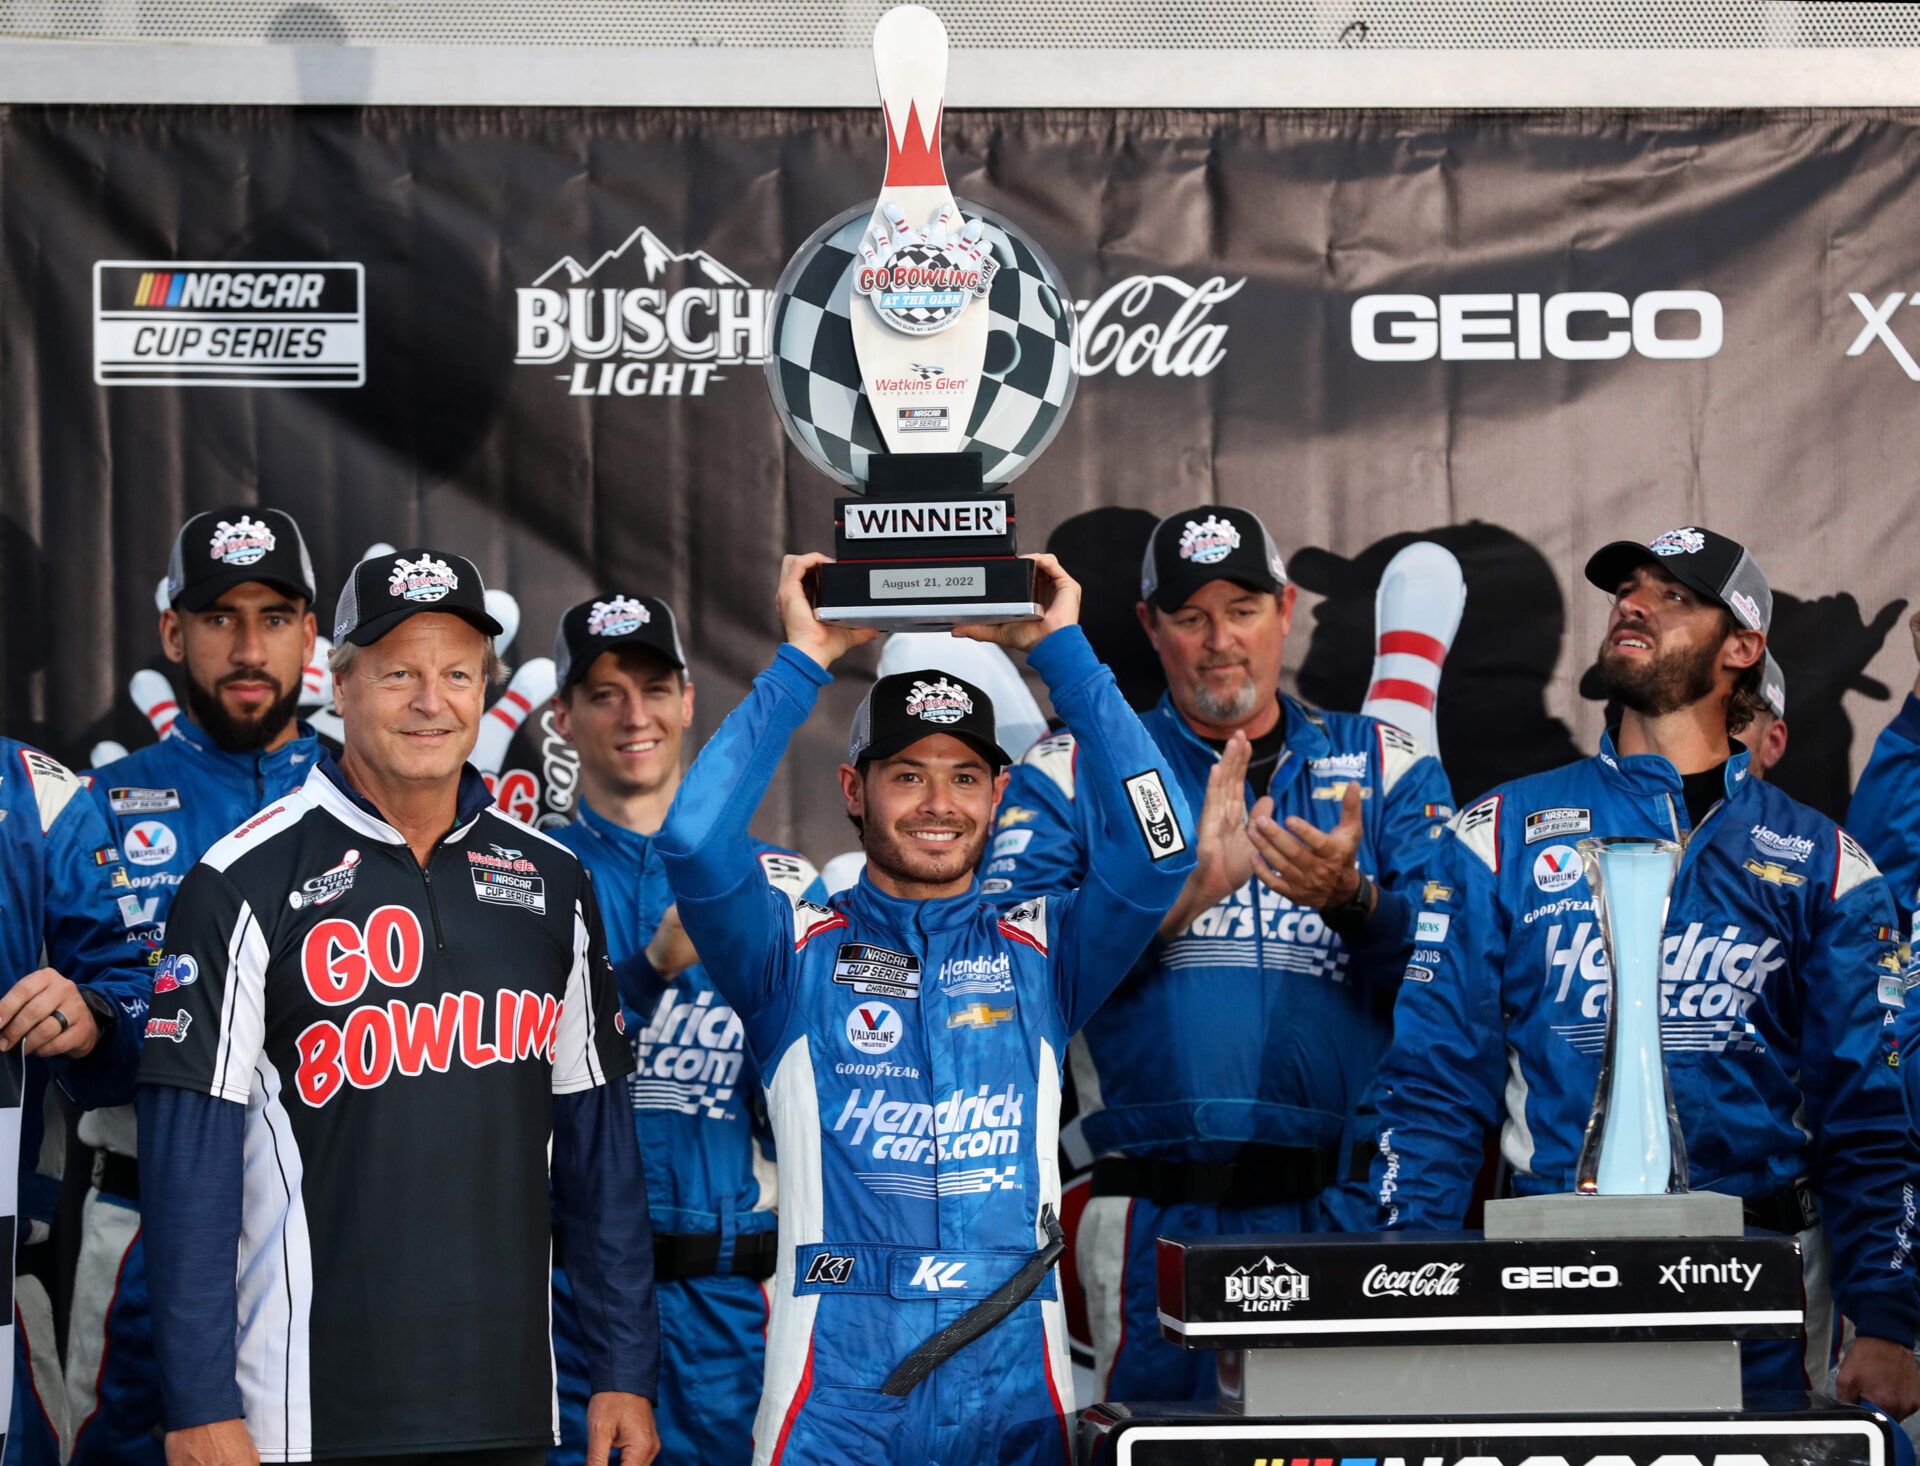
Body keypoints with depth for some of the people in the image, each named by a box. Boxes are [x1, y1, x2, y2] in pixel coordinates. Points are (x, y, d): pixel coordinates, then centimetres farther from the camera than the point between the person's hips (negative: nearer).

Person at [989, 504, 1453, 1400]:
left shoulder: (1385, 768, 15)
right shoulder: (1072, 772, 12)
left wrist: (1351, 900, -16)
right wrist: (1183, 892, -14)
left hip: (1346, 1206, 1)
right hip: (1157, 1216, -1)